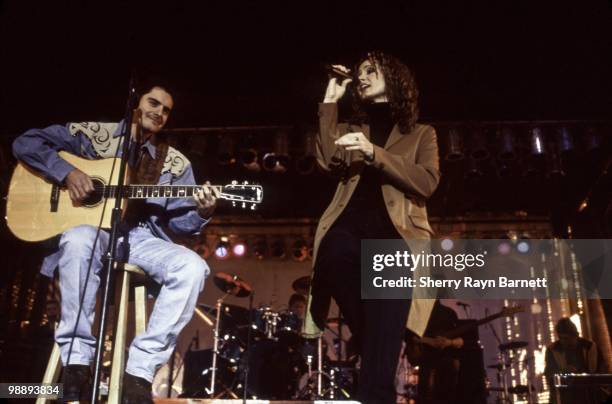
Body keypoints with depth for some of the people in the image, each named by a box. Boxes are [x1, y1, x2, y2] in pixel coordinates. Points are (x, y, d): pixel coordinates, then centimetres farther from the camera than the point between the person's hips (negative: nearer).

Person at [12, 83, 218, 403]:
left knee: (192, 267, -27)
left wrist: (202, 213, -16)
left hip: (140, 239, 3)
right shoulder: (95, 133, 8)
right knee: (79, 240, -40)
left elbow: (178, 221, 7)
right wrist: (67, 172, -12)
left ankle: (139, 369, -25)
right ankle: (77, 362, -28)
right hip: (90, 230, -2)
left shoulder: (174, 162, 13)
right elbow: (26, 143, 4)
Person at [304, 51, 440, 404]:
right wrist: (331, 101, 8)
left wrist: (374, 152, -10)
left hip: (394, 235, -2)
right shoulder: (351, 130, 28)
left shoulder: (421, 134, 20)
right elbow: (329, 162, 5)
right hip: (348, 229, 3)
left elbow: (427, 183, 0)